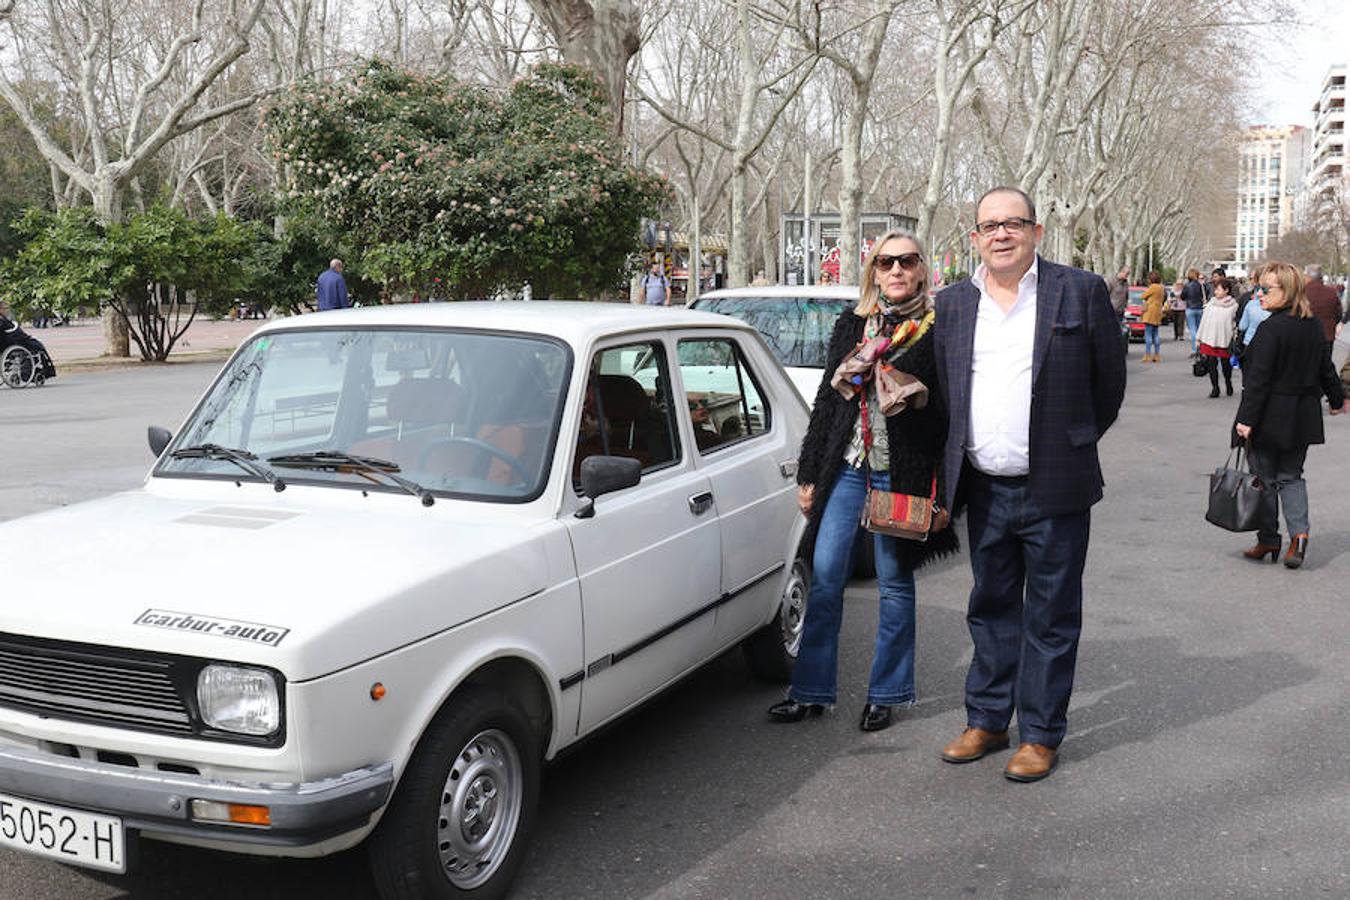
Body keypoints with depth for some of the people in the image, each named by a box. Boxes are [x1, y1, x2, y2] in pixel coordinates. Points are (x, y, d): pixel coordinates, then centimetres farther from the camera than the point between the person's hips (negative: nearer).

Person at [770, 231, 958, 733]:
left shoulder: (936, 330, 0)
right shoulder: (850, 325, 10)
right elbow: (825, 400, 12)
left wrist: (921, 397, -15)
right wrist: (808, 474, 11)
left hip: (900, 473, -3)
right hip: (845, 466, 3)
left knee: (895, 584, 6)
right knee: (824, 577, 2)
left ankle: (885, 694, 19)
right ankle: (811, 691, 12)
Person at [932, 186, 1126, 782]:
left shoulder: (1080, 292, -4)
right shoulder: (952, 304, 8)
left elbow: (1109, 380, 4)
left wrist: (1073, 443, 10)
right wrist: (957, 466, 11)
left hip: (1054, 488, -4)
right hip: (983, 489, 4)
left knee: (1051, 617, 6)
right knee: (991, 610, 15)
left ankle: (1040, 734, 17)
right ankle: (986, 721, 28)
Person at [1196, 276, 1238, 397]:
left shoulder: (1233, 305, -2)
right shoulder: (1211, 303, 4)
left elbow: (1236, 323, 0)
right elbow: (1204, 320, 8)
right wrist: (1199, 337, 7)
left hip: (1225, 340, -2)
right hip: (1210, 339, 2)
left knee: (1226, 364, 8)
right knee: (1211, 363, 0)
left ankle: (1228, 383, 32)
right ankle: (1214, 388, 10)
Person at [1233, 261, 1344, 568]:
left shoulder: (1272, 328, -18)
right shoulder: (1314, 326, 5)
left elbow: (1259, 378, -20)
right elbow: (1325, 367, 17)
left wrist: (1247, 418, -19)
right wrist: (1337, 398, 32)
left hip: (1271, 417, -7)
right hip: (1302, 417, 7)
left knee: (1264, 477, 6)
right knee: (1291, 476, 15)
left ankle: (1268, 540, 14)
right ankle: (1299, 532, 0)